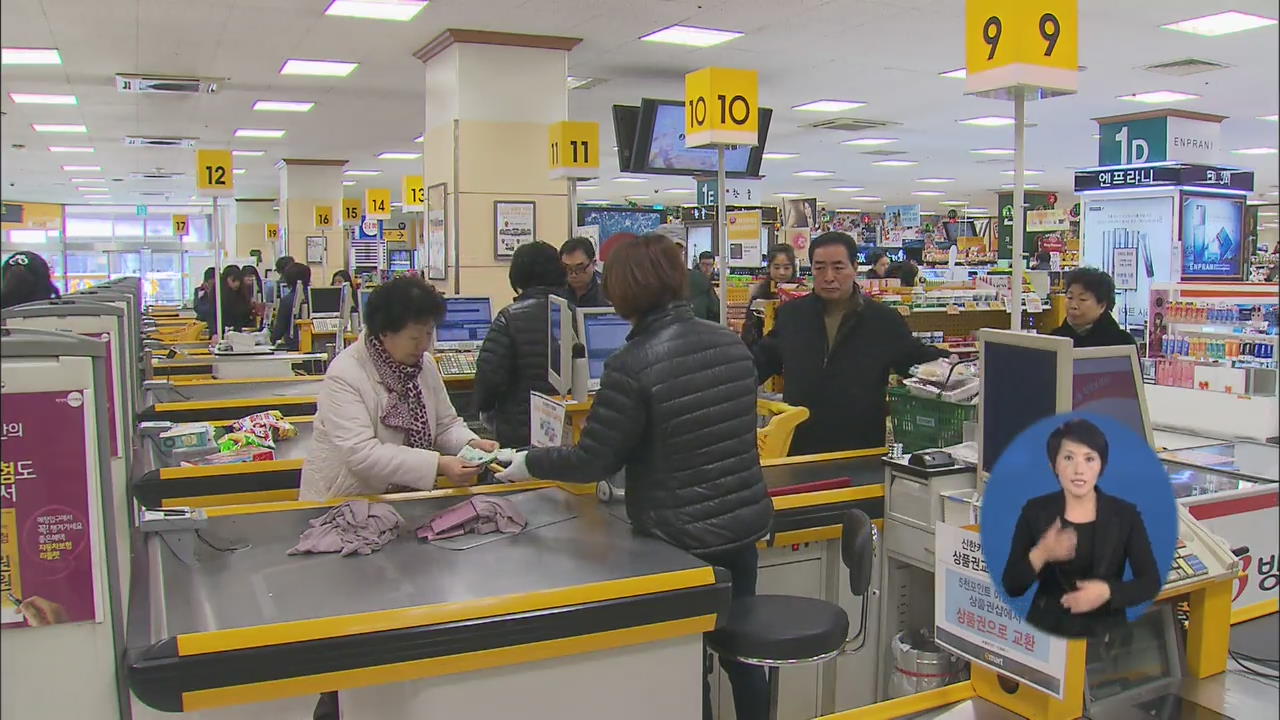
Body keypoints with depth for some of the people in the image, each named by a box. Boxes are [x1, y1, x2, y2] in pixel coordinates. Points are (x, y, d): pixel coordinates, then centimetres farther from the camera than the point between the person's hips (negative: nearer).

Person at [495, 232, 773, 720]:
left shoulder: (631, 365, -19)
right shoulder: (732, 344, 2)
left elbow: (592, 462, -14)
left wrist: (529, 464, 2)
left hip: (682, 537, -6)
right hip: (746, 521, 6)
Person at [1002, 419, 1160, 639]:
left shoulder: (1125, 514, -6)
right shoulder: (1035, 511, -7)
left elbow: (1151, 582, -5)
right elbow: (1012, 587, -8)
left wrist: (1107, 591, -22)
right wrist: (1040, 555, -25)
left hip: (1105, 631, 0)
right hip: (1046, 629, 0)